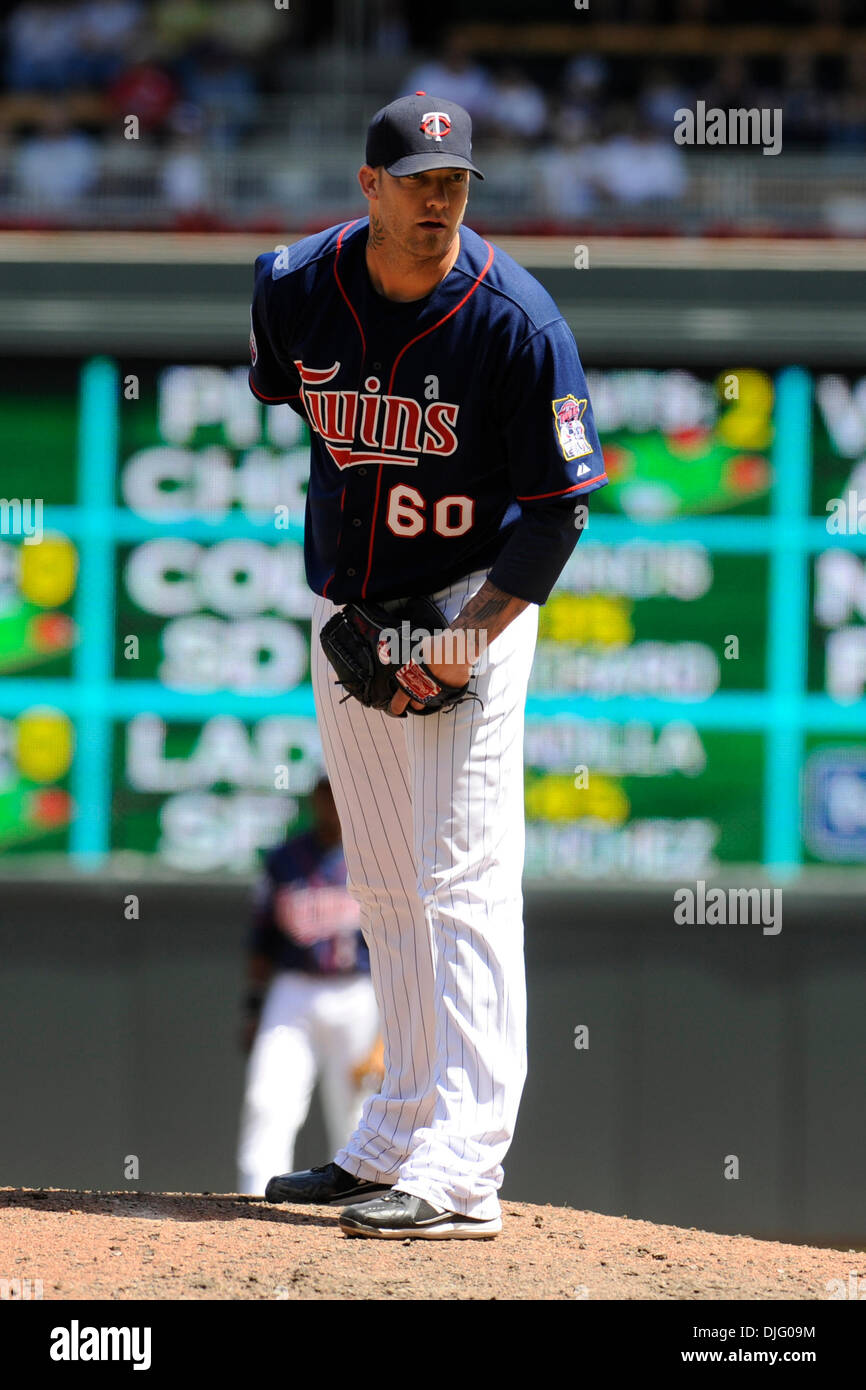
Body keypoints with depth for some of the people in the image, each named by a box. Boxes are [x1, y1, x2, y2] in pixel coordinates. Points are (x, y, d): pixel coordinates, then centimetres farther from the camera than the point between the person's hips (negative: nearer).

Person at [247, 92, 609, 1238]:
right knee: (383, 889, 14)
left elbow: (561, 505, -16)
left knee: (466, 884, -14)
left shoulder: (517, 323, -19)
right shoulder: (296, 290, -5)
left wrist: (468, 636, -21)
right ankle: (393, 1144, 25)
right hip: (345, 609, 6)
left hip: (473, 602, -6)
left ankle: (461, 1175, -22)